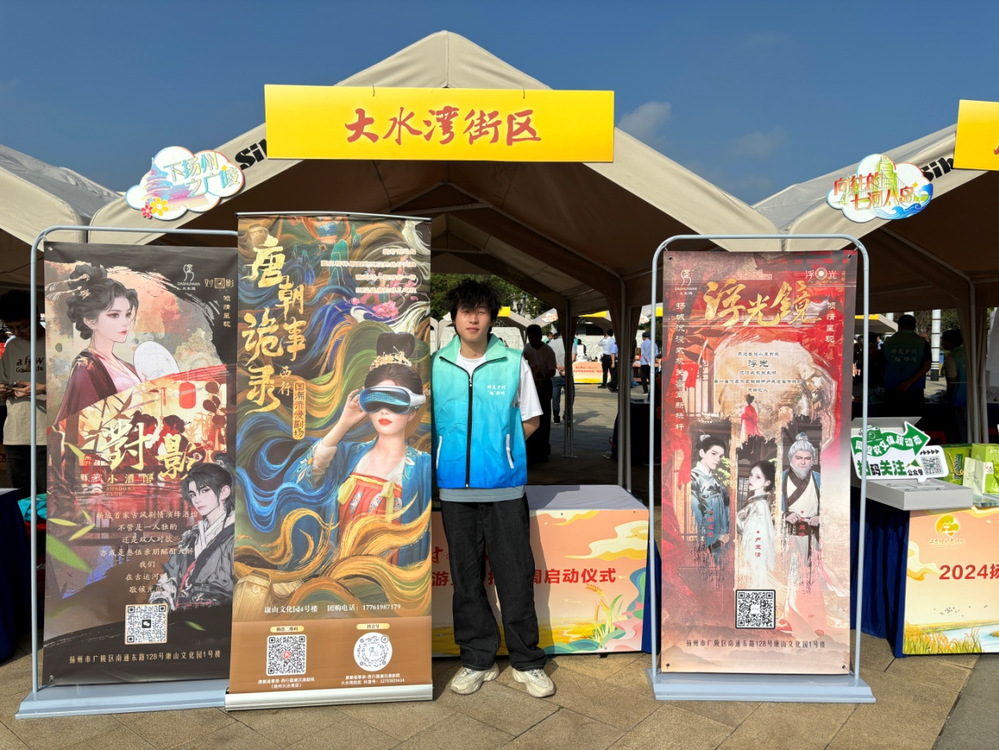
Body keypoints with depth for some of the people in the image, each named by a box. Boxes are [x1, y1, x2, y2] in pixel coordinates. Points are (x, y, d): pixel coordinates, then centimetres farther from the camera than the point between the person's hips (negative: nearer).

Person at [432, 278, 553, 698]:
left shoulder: (514, 364, 1)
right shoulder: (436, 366, 4)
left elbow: (530, 421, 8)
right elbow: (429, 423, 12)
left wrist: (498, 446, -1)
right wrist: (457, 451, 1)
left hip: (505, 488, -1)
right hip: (455, 488, 2)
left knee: (516, 576, 4)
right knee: (466, 579, 11)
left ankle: (527, 662, 21)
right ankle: (477, 660, 26)